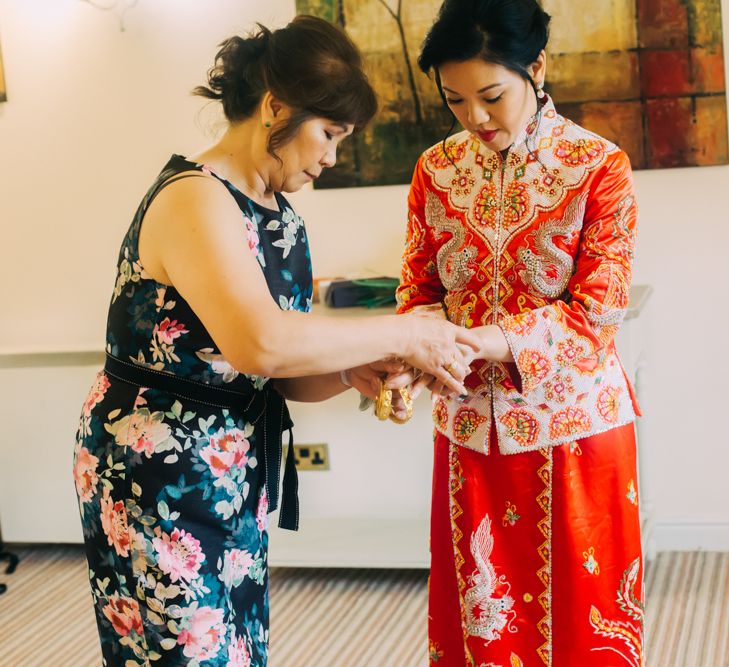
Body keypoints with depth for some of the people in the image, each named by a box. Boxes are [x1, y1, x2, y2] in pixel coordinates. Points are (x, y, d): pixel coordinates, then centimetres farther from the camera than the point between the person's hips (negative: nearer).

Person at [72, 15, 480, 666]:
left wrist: (350, 371, -11)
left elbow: (278, 372, 9)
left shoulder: (281, 220, 9)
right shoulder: (195, 199, -19)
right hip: (158, 482, -8)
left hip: (232, 483, 9)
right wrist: (402, 333, -25)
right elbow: (260, 340, -35)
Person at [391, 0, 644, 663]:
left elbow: (595, 313, -15)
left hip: (572, 428, -3)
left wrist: (477, 342, -26)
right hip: (471, 428, 3)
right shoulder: (436, 170, 2)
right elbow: (419, 292, 5)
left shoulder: (600, 167, -10)